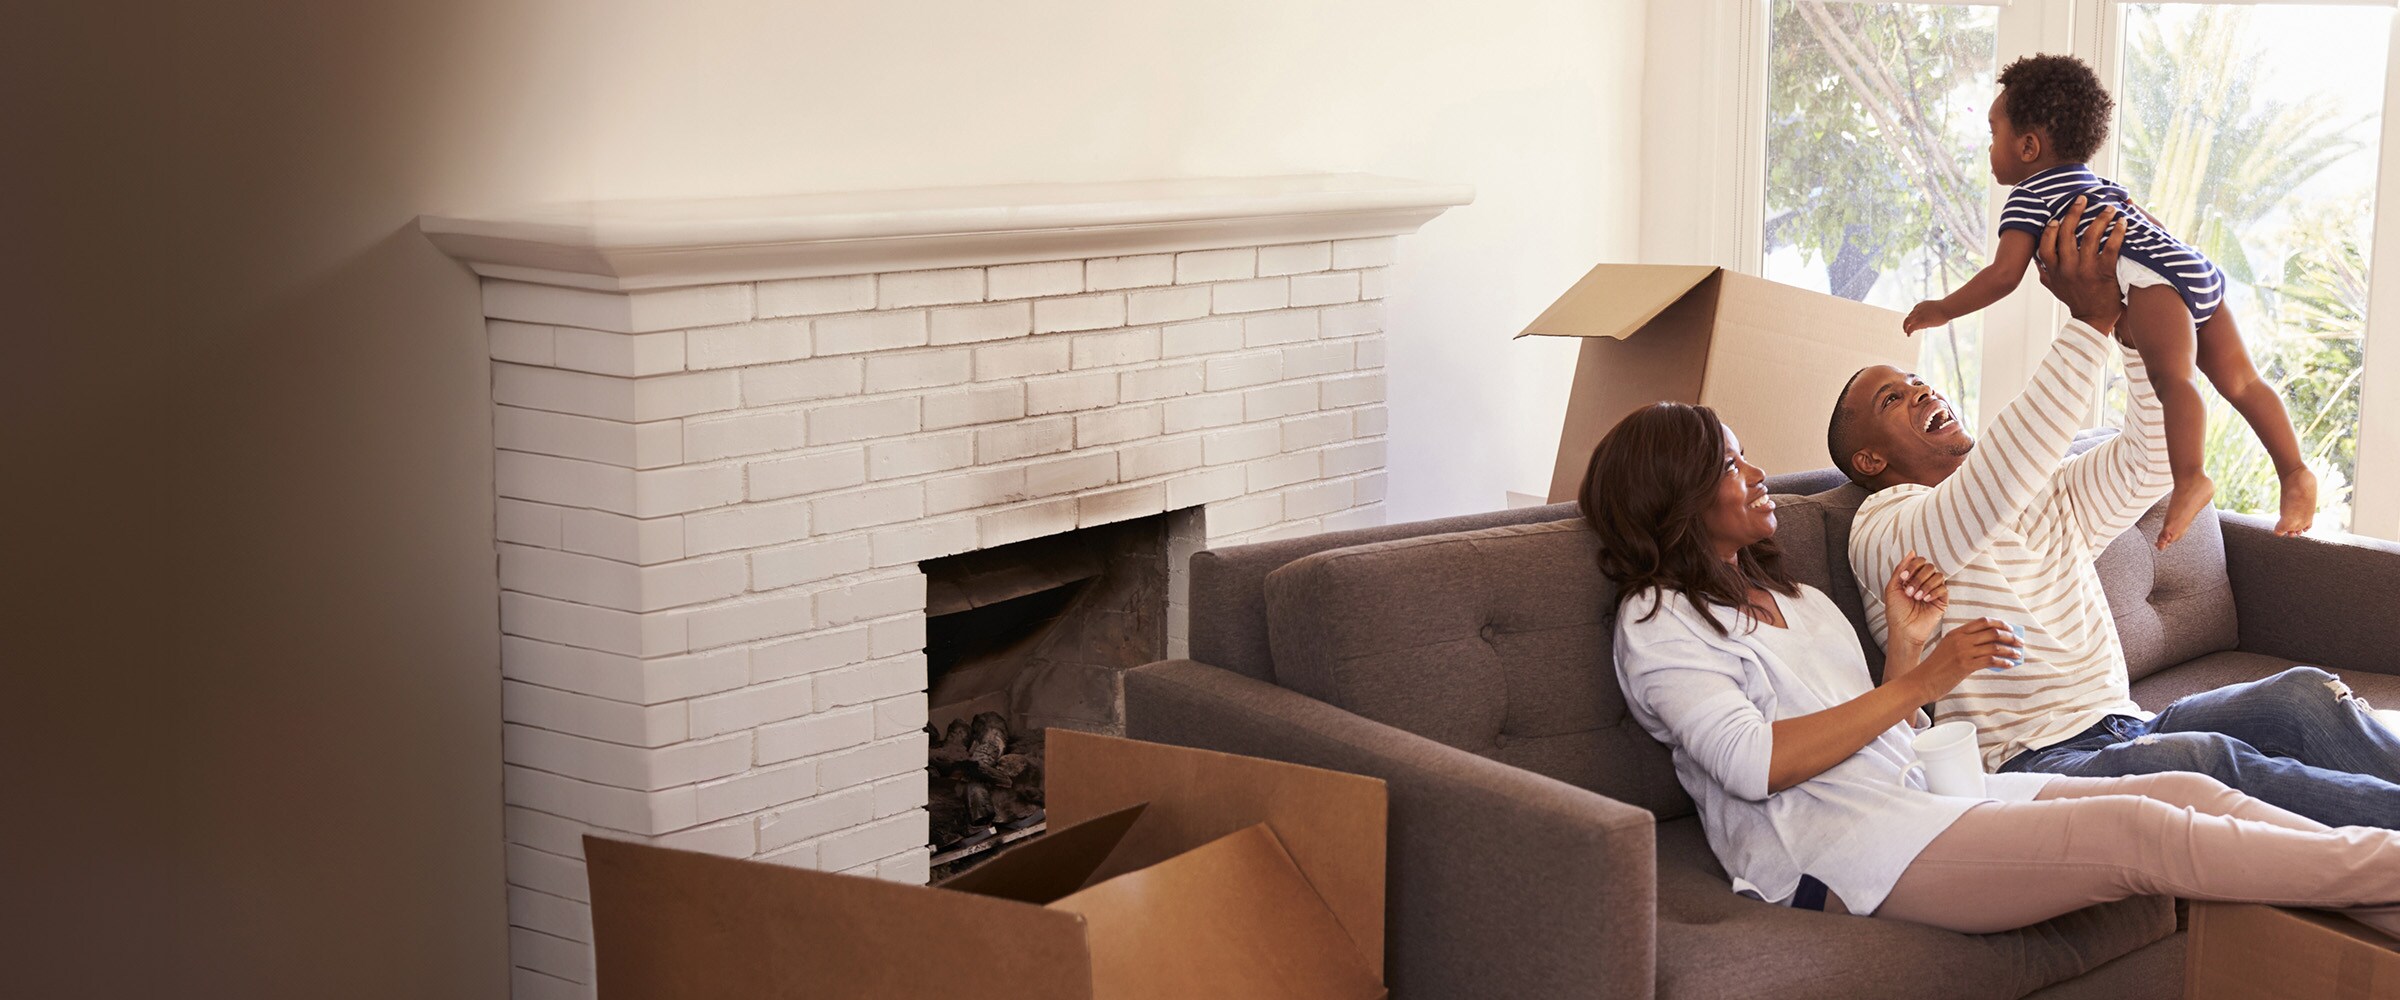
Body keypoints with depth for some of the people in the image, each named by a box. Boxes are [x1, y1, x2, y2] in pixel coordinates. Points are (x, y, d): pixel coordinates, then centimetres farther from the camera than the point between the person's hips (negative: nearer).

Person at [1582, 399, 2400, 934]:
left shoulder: (1797, 602, 25)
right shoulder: (1658, 623, -1)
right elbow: (1752, 762, -16)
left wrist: (1906, 645, 7)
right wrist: (1920, 681, -11)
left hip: (1912, 795, 9)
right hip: (1835, 848, -9)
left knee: (2187, 791, -9)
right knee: (2142, 833, -20)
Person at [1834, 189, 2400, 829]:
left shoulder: (2048, 497, 24)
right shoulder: (1883, 530, -2)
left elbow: (2150, 461, 10)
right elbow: (2001, 479, -21)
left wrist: (2139, 320, 0)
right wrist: (2089, 321, -21)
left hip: (2123, 728, 7)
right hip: (2028, 761, -7)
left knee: (2306, 694, -19)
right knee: (2204, 758, -35)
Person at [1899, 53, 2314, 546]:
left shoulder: (2029, 195, 6)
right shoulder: (2099, 184, 33)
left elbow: (2004, 275, -3)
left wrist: (1943, 310, 6)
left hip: (2156, 278, -9)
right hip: (2201, 270, 9)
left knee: (2172, 376, -25)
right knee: (2240, 380, 10)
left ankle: (2190, 479, -41)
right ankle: (2295, 474, 7)